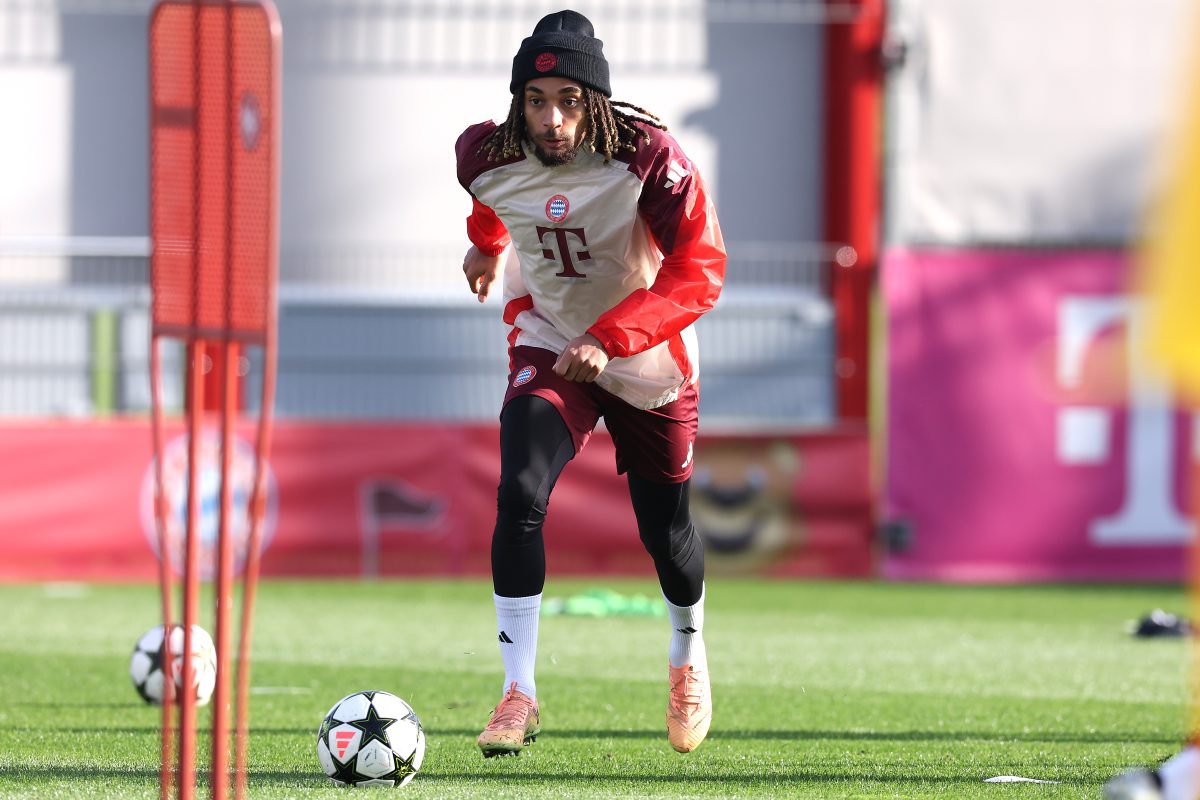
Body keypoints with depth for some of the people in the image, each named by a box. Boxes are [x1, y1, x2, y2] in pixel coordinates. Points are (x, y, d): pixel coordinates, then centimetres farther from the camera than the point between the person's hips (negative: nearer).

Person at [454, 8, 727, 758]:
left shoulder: (649, 159, -27)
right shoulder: (488, 157, -15)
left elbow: (699, 272, -28)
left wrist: (611, 338, -37)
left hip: (650, 360, -1)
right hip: (548, 346, 1)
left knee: (665, 532, 11)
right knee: (520, 494, -23)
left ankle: (689, 654, 45)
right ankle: (520, 695, -17)